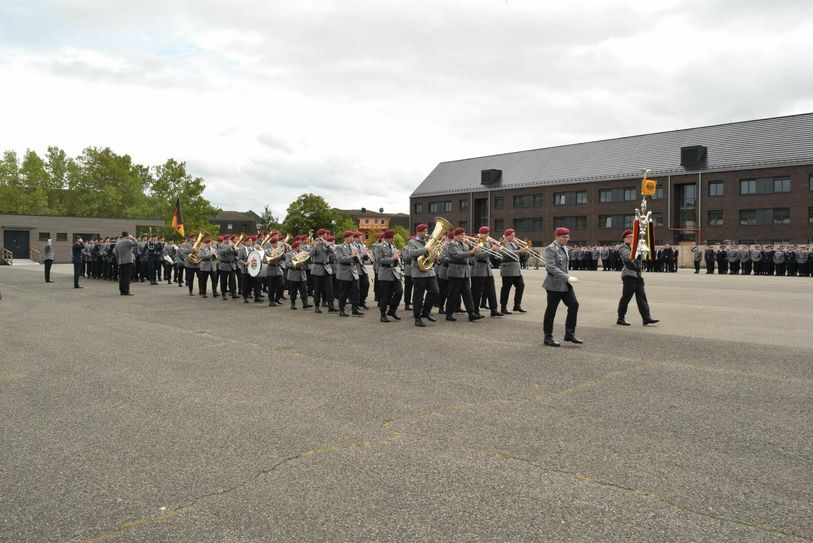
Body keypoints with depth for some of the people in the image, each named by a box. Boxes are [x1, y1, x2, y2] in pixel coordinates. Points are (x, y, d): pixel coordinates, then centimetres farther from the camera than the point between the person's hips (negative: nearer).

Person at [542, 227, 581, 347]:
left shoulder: (564, 249, 13)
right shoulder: (550, 249, -13)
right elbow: (551, 268, -22)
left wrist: (568, 279, 17)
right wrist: (568, 277, -27)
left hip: (565, 284, 8)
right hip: (554, 284, -8)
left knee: (574, 304, -2)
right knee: (551, 310, 0)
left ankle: (569, 334, 7)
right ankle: (548, 337, 11)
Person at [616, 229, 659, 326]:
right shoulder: (623, 247, -3)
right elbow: (628, 257, -21)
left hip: (637, 275, 8)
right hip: (629, 274, -8)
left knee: (641, 296, 1)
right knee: (626, 297, -4)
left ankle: (646, 318, -1)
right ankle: (620, 319, 4)